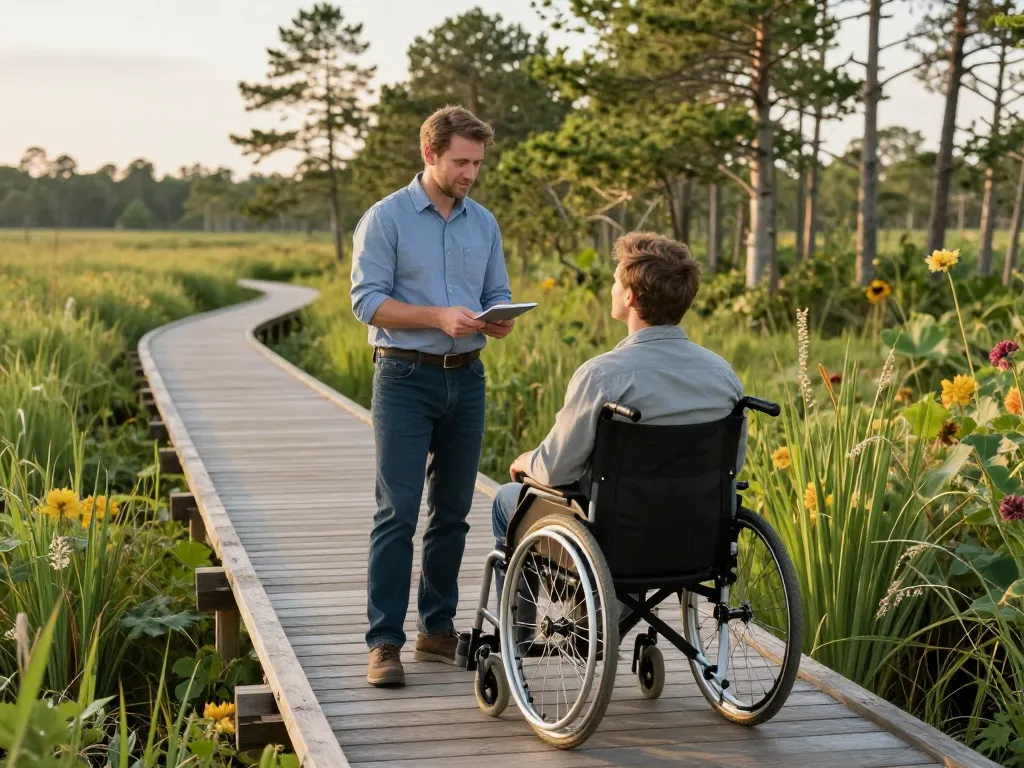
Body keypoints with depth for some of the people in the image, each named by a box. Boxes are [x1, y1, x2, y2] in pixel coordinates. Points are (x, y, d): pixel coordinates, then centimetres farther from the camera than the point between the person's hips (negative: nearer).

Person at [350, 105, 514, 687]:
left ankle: (438, 628, 21)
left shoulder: (484, 223, 12)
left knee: (453, 511, 10)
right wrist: (440, 317, -21)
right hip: (406, 377, -5)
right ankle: (385, 643, -5)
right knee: (398, 513, -8)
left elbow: (497, 295, 15)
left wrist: (500, 321, -9)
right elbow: (368, 300, -11)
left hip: (466, 378, 5)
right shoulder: (386, 218, -4)